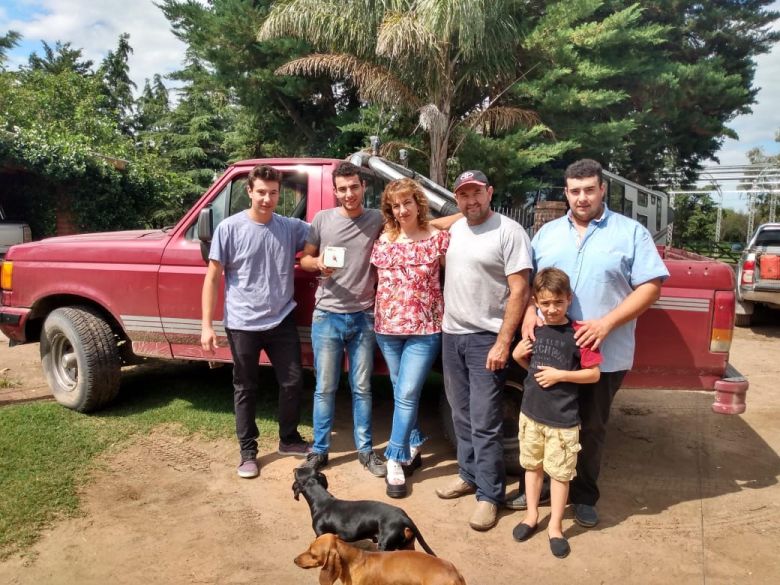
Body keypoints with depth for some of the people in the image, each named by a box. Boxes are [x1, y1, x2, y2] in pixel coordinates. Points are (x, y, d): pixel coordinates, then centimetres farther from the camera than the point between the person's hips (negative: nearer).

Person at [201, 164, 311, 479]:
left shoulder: (292, 227, 0)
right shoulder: (229, 228, -7)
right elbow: (212, 278, -5)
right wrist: (207, 325, -10)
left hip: (282, 321, 3)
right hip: (242, 324, -2)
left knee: (293, 382, 10)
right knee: (245, 389, 10)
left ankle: (289, 439, 32)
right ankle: (248, 451, 27)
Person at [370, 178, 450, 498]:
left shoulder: (438, 238, -5)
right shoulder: (383, 240, 5)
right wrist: (376, 313, 7)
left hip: (424, 329, -4)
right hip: (387, 328, 4)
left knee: (406, 394, -5)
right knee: (402, 392, 13)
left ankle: (395, 460, 5)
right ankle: (413, 447, 31)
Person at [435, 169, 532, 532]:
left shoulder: (509, 231, -11)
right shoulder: (456, 229, 10)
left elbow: (519, 291, -15)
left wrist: (503, 342, -20)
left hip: (486, 338, -7)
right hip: (452, 334, 7)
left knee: (485, 422, -3)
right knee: (462, 414, 16)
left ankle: (489, 495, 9)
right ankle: (468, 474, 32)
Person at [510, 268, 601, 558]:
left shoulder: (578, 333, -14)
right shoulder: (533, 330, 2)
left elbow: (594, 374, -11)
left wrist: (560, 375, -21)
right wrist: (518, 356, -5)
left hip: (563, 420, -5)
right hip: (531, 413, 5)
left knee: (560, 473, 8)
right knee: (532, 465, 18)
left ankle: (555, 526, 23)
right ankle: (532, 515, 35)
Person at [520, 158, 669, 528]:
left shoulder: (631, 232, -1)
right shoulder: (547, 232, 10)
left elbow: (651, 286, -6)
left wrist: (607, 322, -18)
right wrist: (529, 311, -10)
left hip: (604, 355, -2)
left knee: (591, 429, 10)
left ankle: (584, 497, 29)